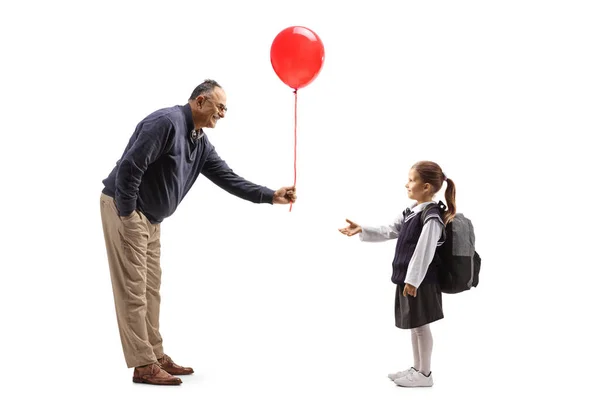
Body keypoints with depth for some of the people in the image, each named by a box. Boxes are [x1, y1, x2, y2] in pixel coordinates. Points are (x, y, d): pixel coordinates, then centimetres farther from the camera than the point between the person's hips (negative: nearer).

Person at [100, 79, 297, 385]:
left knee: (151, 288, 12)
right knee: (133, 289, -6)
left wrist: (270, 196, 0)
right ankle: (143, 365, 0)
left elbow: (228, 178, 7)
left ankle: (156, 356, 20)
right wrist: (127, 215, -20)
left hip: (151, 218, 10)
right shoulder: (167, 122, -20)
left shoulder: (201, 144, 8)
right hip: (124, 208, -9)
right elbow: (129, 167, -24)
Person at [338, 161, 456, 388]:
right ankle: (416, 368, 31)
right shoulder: (411, 212, 11)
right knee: (414, 325, 18)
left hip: (421, 281, -9)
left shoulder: (432, 216, -19)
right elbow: (389, 232, 15)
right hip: (408, 277, 9)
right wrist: (361, 231, 7)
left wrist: (413, 280, -22)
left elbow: (424, 252, -22)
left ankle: (425, 374, 17)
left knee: (421, 325, 3)